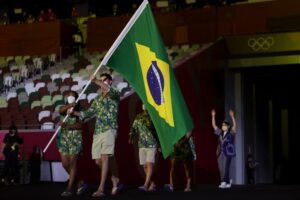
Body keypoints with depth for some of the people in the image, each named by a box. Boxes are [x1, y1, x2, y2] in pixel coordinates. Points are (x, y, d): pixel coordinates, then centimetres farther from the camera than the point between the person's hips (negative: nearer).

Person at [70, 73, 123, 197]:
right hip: (97, 132, 7)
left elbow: (109, 90, -19)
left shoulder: (115, 95, 5)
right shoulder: (97, 99, 23)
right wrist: (74, 113, 7)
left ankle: (101, 189, -22)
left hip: (109, 130, -7)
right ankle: (115, 181, 20)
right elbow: (89, 113, 19)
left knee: (105, 158, -18)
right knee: (98, 161, 3)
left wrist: (95, 80, -22)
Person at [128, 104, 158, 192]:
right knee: (145, 166, 6)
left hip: (152, 145, -5)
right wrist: (131, 137, -9)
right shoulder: (138, 117, 10)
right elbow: (134, 128, 10)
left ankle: (145, 185, -21)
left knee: (149, 165, -14)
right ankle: (152, 184, 20)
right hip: (141, 145, 5)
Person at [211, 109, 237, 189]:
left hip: (228, 153, -5)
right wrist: (213, 116, 7)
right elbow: (214, 125, 14)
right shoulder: (220, 133, 13)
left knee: (225, 168, -12)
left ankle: (224, 182, -14)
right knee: (221, 169, 4)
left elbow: (235, 125, -13)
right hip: (220, 153, 5)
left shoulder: (231, 133, 1)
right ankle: (228, 181, 20)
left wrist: (232, 116, -22)